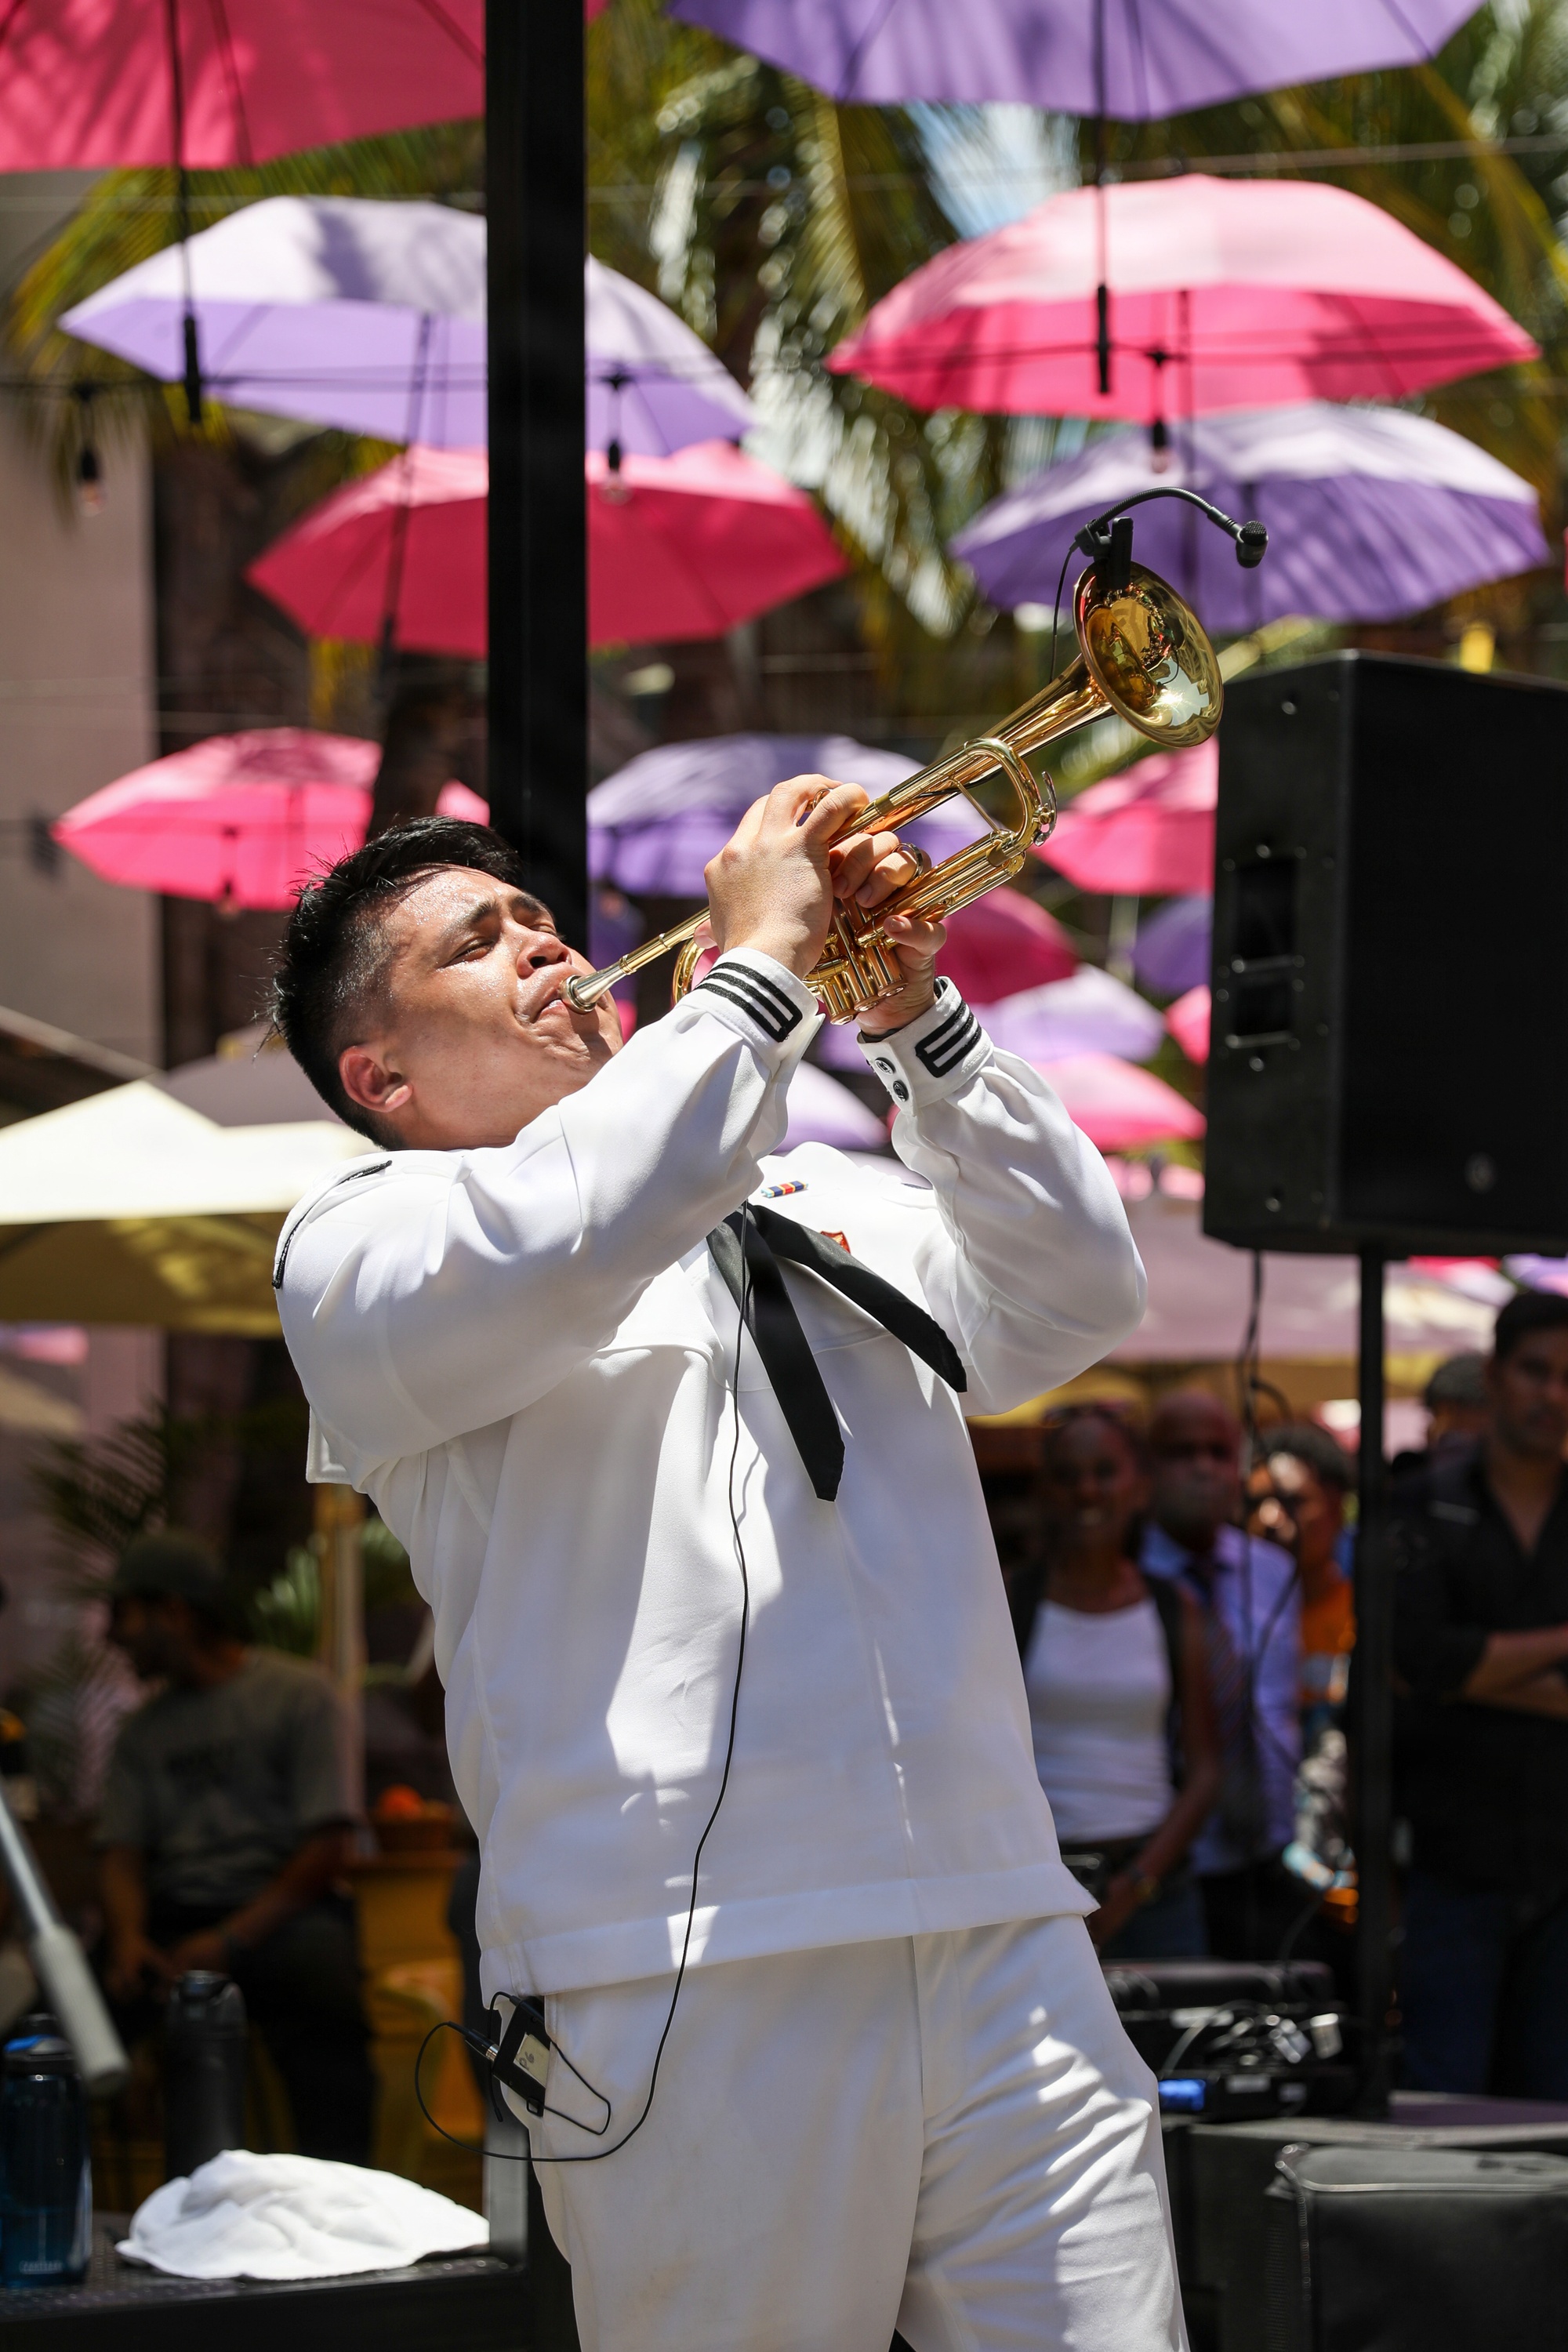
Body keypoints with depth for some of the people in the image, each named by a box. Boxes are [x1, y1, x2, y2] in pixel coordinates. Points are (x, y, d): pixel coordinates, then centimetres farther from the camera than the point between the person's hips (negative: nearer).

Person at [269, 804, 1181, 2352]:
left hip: (1008, 1955, 5)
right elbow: (572, 1235, -15)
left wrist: (912, 1016, 8)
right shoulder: (359, 1244, 5)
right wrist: (760, 959, -6)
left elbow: (1078, 1298, 16)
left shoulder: (815, 1208, 25)